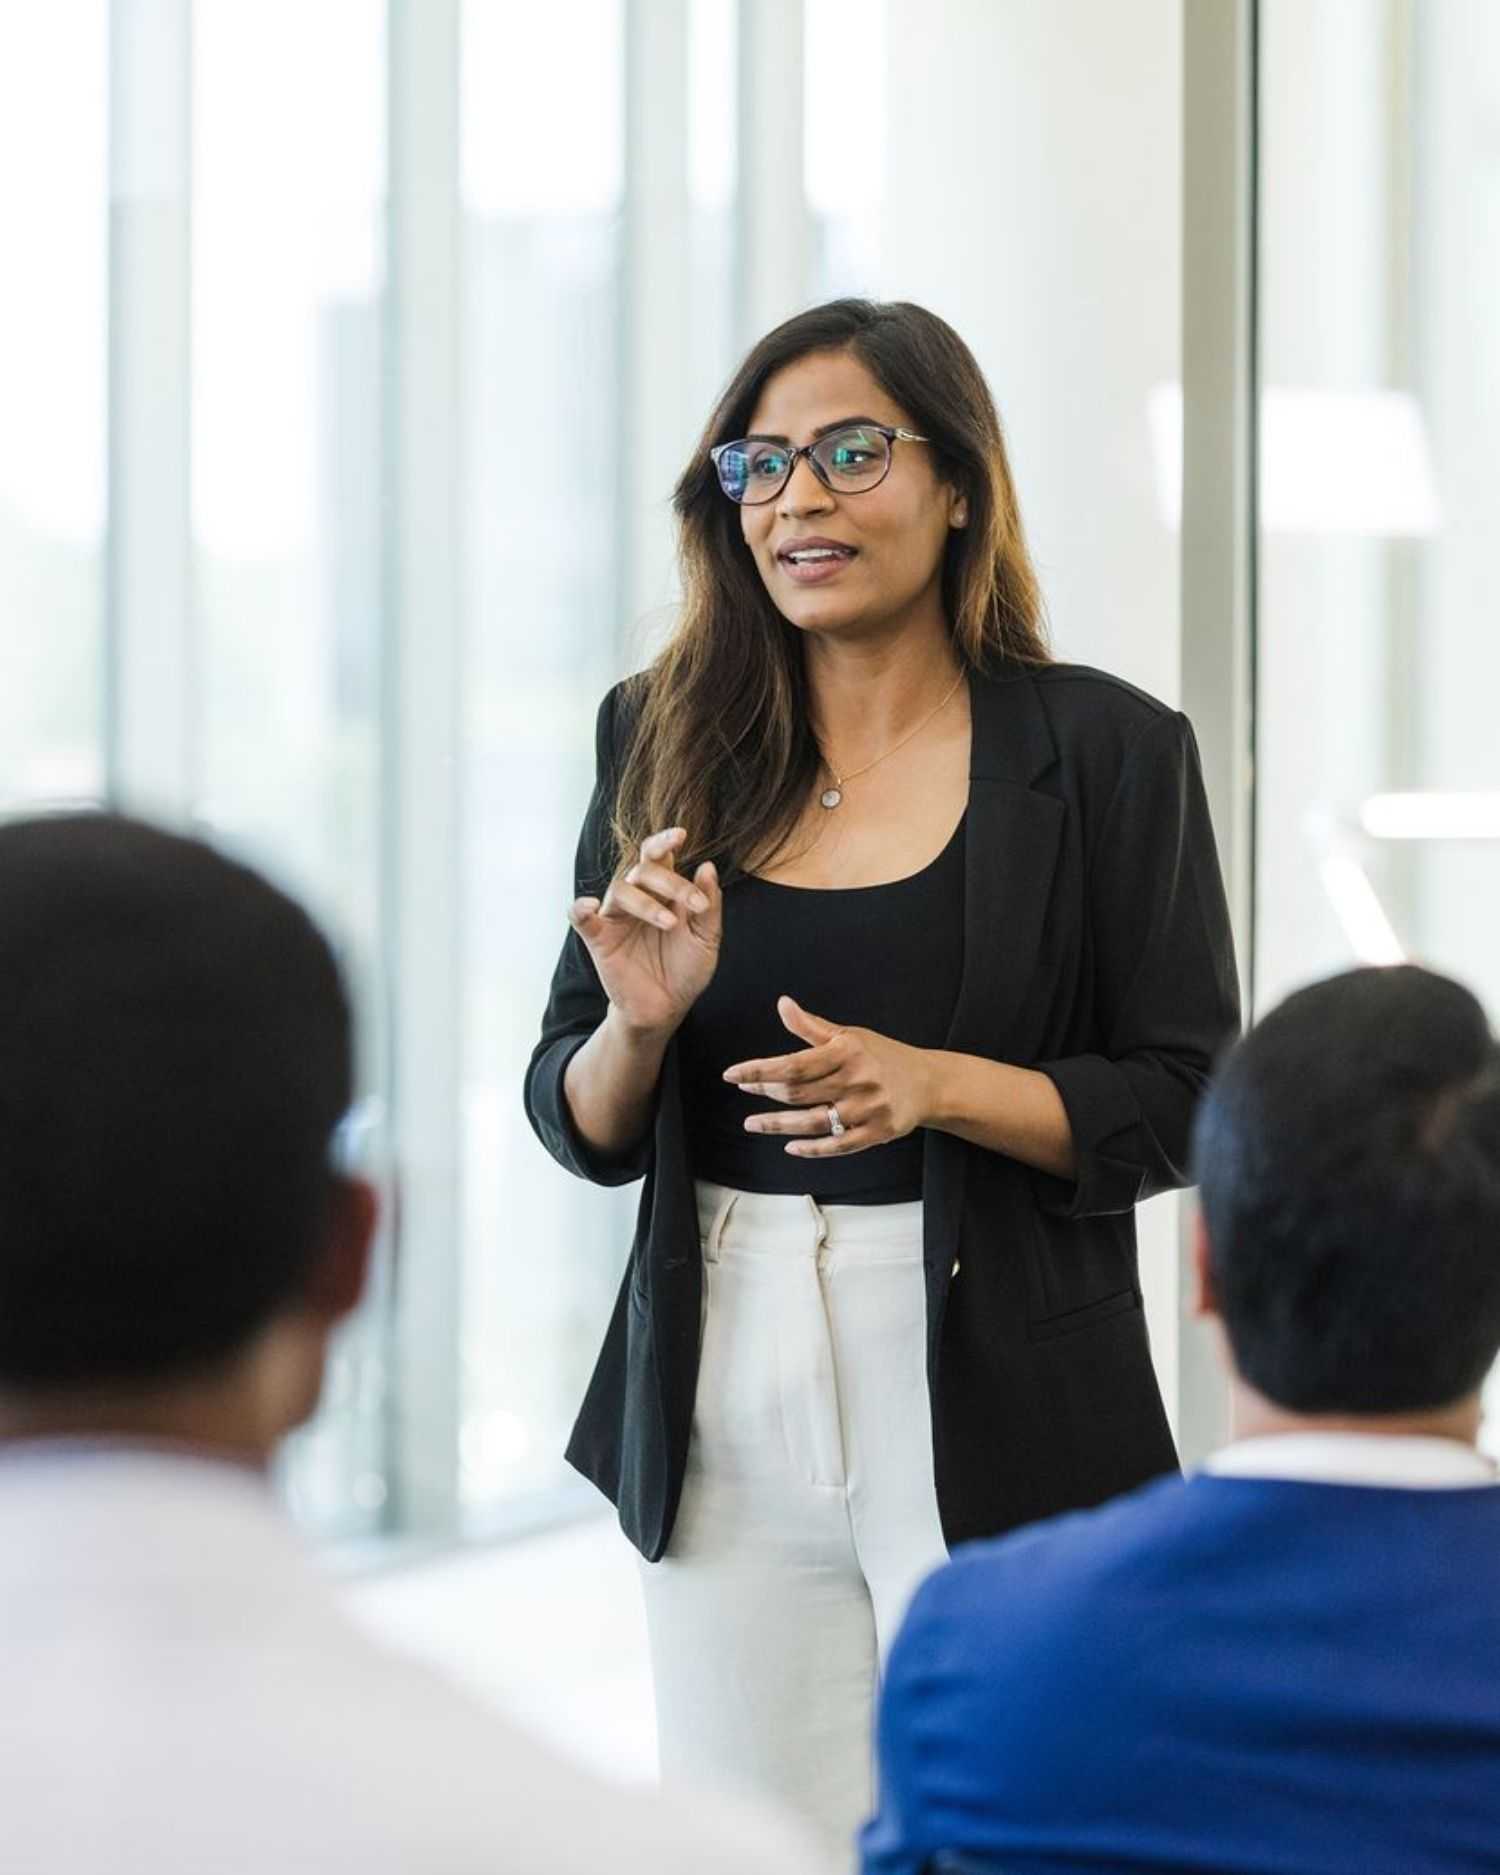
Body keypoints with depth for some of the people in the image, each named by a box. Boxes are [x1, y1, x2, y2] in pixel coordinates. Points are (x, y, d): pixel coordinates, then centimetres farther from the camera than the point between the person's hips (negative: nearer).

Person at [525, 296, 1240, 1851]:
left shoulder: (1107, 753, -1)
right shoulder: (662, 742, 7)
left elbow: (1183, 1107, -3)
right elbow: (579, 1127, 10)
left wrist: (933, 1083, -17)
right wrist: (641, 1020, -11)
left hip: (993, 1404, -3)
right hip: (726, 1399, 3)